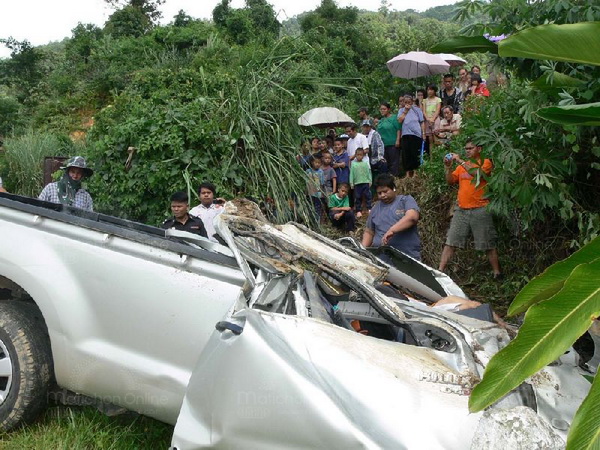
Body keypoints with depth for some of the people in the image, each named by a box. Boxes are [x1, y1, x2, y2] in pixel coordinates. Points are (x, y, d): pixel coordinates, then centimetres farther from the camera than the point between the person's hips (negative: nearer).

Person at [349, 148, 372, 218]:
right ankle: (359, 211, 10)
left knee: (368, 196, 0)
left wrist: (370, 181, 4)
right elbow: (351, 174, 4)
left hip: (365, 182, 0)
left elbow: (369, 173, 7)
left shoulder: (366, 163, 3)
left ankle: (369, 209, 8)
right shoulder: (353, 164, 3)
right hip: (357, 183, 0)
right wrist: (351, 183, 1)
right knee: (358, 197, 4)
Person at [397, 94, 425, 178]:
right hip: (405, 135, 2)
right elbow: (400, 120, -2)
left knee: (415, 154, -2)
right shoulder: (401, 110, 14)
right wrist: (405, 111, -2)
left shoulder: (417, 110, 9)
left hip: (416, 134, -2)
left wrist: (423, 133, 0)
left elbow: (422, 122, 8)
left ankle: (415, 171, 4)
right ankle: (408, 172, 8)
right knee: (406, 154, 1)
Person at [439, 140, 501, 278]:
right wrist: (448, 167, -8)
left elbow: (478, 173, -20)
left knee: (488, 244, 3)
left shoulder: (486, 162, 0)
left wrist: (460, 161, -17)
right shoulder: (462, 166, 15)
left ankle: (497, 273, 13)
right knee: (450, 242, -1)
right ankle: (440, 271, 0)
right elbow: (450, 181, 8)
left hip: (480, 210, -4)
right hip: (461, 210, 5)